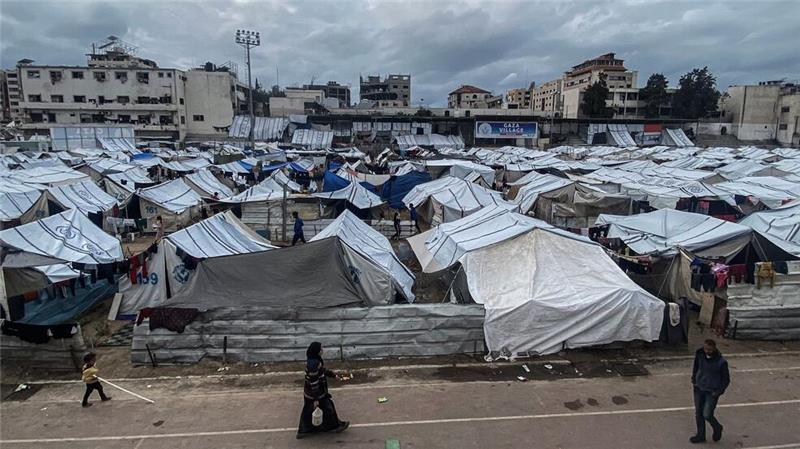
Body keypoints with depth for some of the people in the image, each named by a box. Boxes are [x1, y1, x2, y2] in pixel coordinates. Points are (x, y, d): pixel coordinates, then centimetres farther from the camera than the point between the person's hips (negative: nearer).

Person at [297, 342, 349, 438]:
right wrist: (316, 399, -21)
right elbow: (314, 382, -27)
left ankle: (302, 431, 33)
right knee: (327, 407, 12)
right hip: (317, 393, -9)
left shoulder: (313, 360, -1)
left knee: (308, 411, 20)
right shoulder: (314, 364, -31)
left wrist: (333, 374, 25)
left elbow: (323, 369, 16)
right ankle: (334, 426, 31)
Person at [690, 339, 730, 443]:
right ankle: (700, 435, 28)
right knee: (698, 414, 11)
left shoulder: (721, 362, -18)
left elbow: (726, 379, -7)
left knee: (707, 415, -5)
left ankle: (717, 428, 27)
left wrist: (718, 392, -11)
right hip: (699, 389, 4)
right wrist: (694, 379, 10)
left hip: (712, 391, -4)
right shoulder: (700, 355, -7)